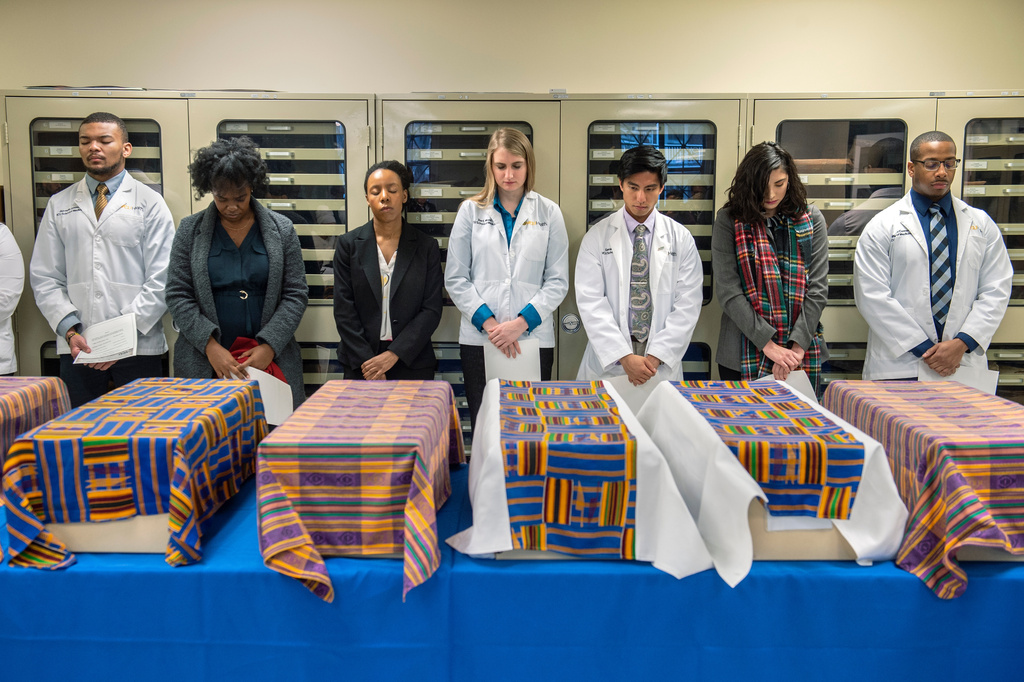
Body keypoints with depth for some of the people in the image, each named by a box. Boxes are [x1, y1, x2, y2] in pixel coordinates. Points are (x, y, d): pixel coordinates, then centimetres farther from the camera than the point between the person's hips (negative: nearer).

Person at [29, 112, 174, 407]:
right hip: (77, 349, 3)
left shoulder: (150, 203, 3)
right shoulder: (59, 205, 12)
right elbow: (45, 279, 9)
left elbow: (161, 280, -4)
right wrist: (70, 330, -6)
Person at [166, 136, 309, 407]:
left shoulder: (281, 229, 5)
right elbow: (178, 296, 3)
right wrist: (210, 345, -10)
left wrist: (270, 346, -9)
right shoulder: (190, 230, 6)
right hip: (203, 363, 0)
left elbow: (296, 294, 2)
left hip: (270, 359, 0)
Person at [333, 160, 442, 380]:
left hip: (412, 363, 0)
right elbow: (344, 310, -2)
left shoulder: (427, 247, 2)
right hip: (360, 365, 0)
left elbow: (432, 310, -3)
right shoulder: (348, 244, 3)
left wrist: (394, 354, -13)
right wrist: (366, 362, -11)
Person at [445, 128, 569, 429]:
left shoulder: (549, 212, 7)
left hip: (534, 338, 0)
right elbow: (455, 279, 3)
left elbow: (557, 281, 3)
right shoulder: (471, 211, 7)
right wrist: (487, 322, -9)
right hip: (479, 339, 0)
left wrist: (522, 322, -10)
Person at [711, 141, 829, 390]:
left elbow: (817, 289, 0)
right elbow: (729, 293, -9)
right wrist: (769, 345, -15)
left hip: (803, 355, 2)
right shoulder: (729, 221, -1)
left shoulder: (811, 219, 5)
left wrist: (797, 347, -11)